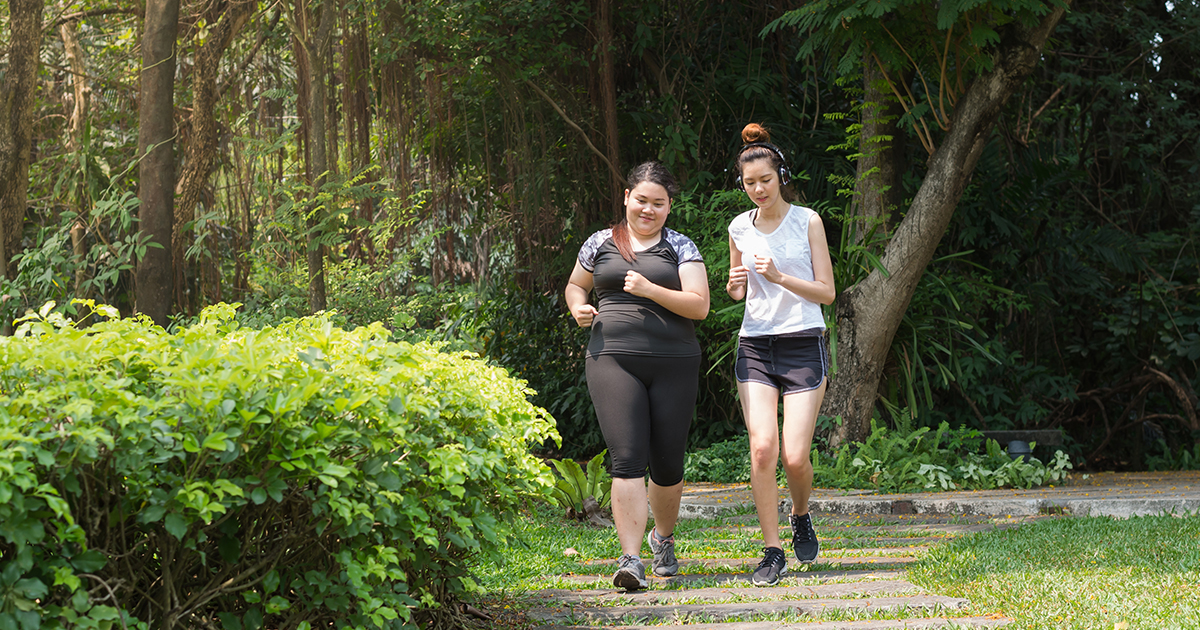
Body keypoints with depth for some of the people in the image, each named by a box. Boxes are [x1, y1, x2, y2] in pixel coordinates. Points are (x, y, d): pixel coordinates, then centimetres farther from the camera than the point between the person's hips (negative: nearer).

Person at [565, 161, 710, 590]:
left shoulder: (680, 248, 6)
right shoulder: (601, 244, 12)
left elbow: (699, 305, -4)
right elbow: (575, 285, 28)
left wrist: (650, 289, -16)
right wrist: (578, 307, 5)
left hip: (673, 365, 0)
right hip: (613, 361, 0)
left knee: (667, 462, 7)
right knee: (627, 458, -14)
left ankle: (663, 537, 35)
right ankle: (631, 559, -16)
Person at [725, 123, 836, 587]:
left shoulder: (807, 221, 0)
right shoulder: (739, 227, 10)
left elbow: (827, 292, -2)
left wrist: (780, 277, -16)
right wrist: (734, 285, -1)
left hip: (803, 344, -3)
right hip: (755, 346, 3)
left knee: (795, 455, -9)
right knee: (762, 447, -13)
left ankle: (800, 515, 25)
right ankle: (772, 552, -3)